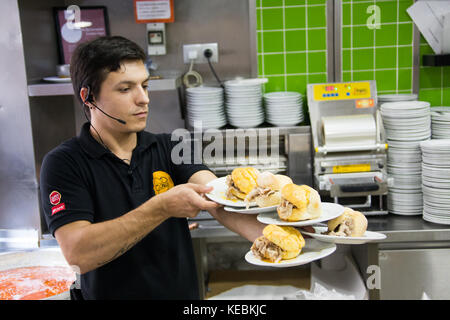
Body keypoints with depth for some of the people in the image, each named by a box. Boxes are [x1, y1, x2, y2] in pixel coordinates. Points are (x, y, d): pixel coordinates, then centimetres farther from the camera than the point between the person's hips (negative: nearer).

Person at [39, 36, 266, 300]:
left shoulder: (169, 149, 5)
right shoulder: (64, 164, -6)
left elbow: (220, 199, -10)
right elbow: (77, 255, -17)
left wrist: (270, 237, -28)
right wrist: (162, 208, -23)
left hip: (183, 292, 4)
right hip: (109, 293, -3)